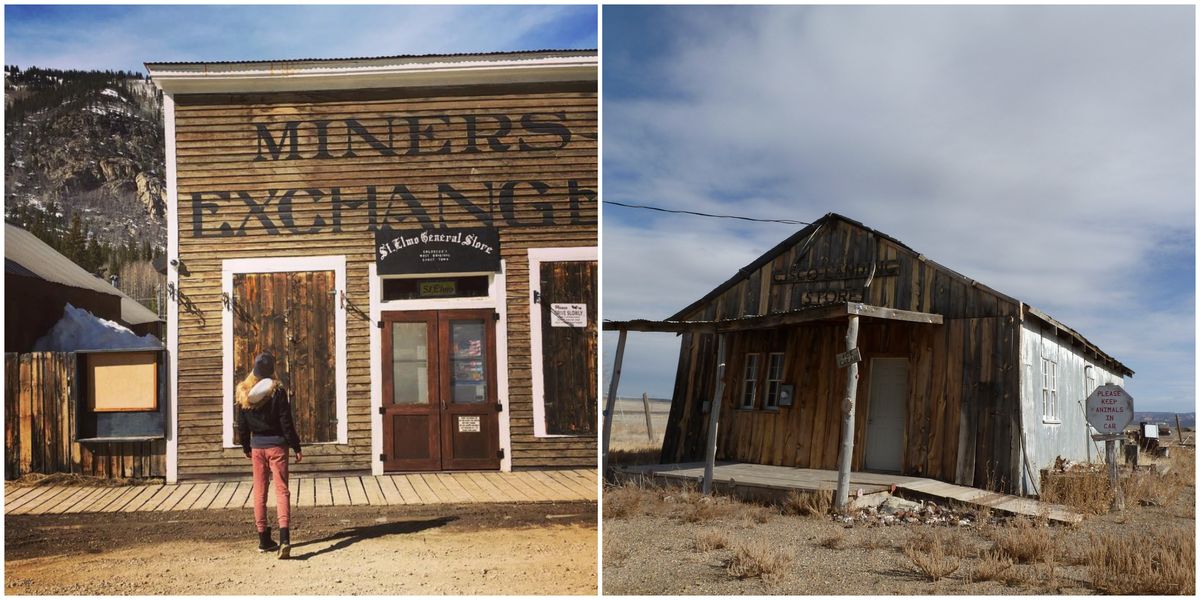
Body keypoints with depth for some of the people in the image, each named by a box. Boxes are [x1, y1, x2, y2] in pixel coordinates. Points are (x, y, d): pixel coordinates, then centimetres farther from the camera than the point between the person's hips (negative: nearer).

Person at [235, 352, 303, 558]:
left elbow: (242, 425, 8)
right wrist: (296, 447, -3)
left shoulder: (244, 393, 2)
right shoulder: (277, 391, -11)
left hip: (257, 446, 4)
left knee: (259, 492, 12)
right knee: (282, 490, -3)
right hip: (277, 444, -4)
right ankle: (284, 537, -18)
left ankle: (264, 539, 15)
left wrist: (246, 447, 20)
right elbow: (286, 422, -10)